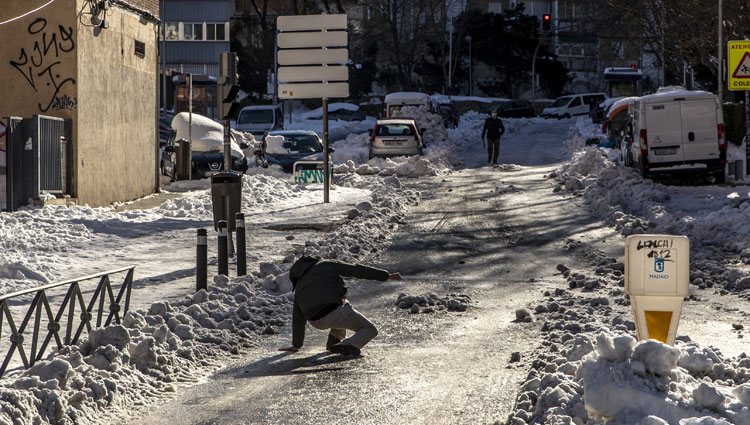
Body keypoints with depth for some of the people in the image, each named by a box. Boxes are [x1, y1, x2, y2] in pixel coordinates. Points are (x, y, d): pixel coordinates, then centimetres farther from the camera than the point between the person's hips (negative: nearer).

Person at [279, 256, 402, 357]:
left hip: (317, 323, 5)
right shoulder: (327, 264, 17)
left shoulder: (299, 286, 26)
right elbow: (357, 270, 11)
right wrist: (387, 276, 12)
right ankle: (348, 345, -16)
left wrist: (296, 344, 34)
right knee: (370, 330, 12)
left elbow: (297, 316, 27)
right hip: (335, 311, -5)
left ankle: (334, 341, 27)